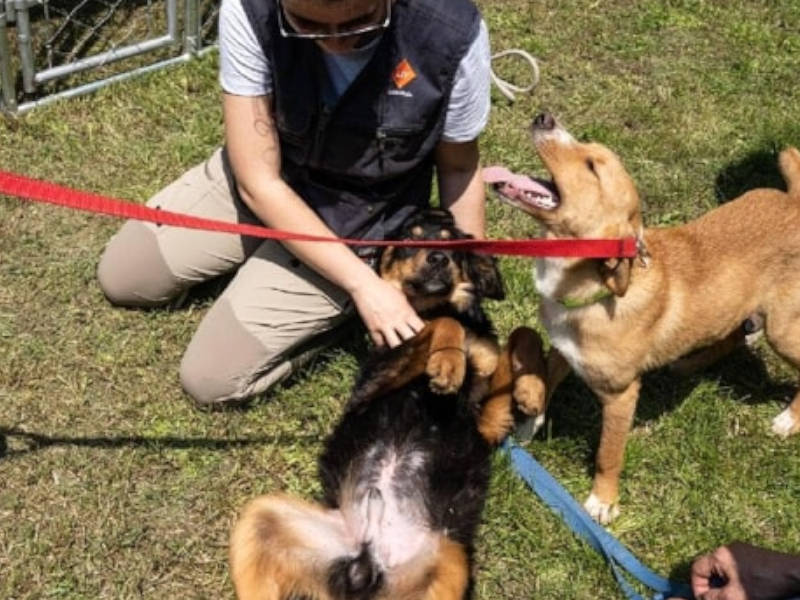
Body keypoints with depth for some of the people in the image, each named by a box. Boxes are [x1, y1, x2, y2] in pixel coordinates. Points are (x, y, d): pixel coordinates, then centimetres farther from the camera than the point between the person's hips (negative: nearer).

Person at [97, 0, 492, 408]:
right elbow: (257, 181, -24)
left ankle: (339, 308, 16)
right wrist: (362, 284, -28)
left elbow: (459, 169, -10)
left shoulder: (453, 35, -32)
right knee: (118, 277, 16)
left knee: (210, 380, -7)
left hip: (354, 225, -3)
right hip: (259, 176, 3)